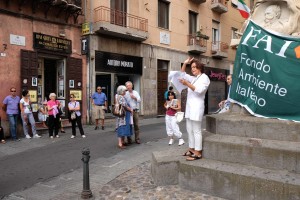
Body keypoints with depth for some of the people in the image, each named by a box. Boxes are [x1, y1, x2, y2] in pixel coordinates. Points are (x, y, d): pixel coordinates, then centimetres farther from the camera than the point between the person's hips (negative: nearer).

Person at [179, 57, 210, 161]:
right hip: (189, 106, 9)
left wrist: (187, 84, -23)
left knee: (196, 131, -8)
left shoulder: (204, 77, -2)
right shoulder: (193, 78, 22)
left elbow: (199, 90, -16)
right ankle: (192, 149, 19)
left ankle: (198, 153, -5)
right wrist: (185, 63, 15)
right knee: (189, 129, 10)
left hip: (197, 106, -9)